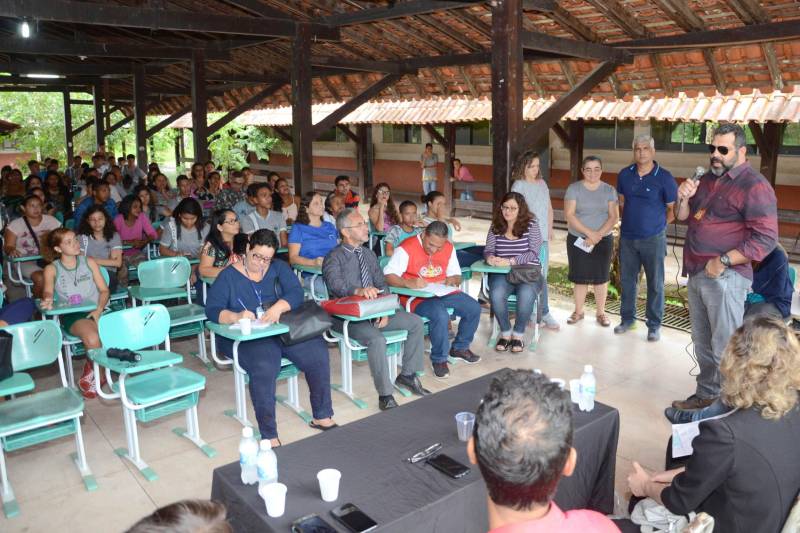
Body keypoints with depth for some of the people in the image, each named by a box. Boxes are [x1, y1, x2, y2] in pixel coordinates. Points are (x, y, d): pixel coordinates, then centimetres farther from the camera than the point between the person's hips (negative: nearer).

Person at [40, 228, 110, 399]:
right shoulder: (52, 269, 8)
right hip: (71, 316, -2)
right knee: (92, 338, -33)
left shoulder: (89, 262, 12)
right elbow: (48, 291, -7)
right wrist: (47, 300, -32)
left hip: (95, 310, 2)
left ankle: (91, 373, -3)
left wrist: (99, 309, -9)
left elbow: (104, 290, 9)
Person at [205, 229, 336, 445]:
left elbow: (296, 292, -2)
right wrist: (236, 317, -30)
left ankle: (322, 416, -5)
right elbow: (212, 310, -9)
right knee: (265, 365, -34)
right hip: (246, 337, -4)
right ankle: (268, 435, -26)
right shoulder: (228, 276, 3)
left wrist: (278, 307, -24)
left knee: (317, 351, -20)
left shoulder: (278, 268, 12)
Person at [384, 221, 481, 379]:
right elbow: (388, 276, -21)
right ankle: (439, 359, -10)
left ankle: (460, 348, 15)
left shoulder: (449, 248, 6)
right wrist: (408, 283, -39)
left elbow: (457, 276, 15)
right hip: (417, 297, -6)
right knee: (441, 315, -34)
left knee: (474, 308, -9)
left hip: (443, 293, 7)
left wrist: (453, 280, -11)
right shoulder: (407, 248, -13)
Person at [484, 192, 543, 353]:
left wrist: (510, 261, -25)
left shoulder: (531, 225, -1)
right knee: (496, 294, -32)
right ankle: (505, 333, -7)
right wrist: (490, 257, -22)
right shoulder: (496, 226, 7)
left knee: (526, 294, -35)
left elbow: (533, 253, -11)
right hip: (502, 273, 2)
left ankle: (518, 334, -10)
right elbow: (488, 249, 5)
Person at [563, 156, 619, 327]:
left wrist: (598, 235, -16)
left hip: (603, 240, 1)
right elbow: (569, 215, -11)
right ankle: (578, 311, 20)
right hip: (578, 240, -1)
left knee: (600, 277, 6)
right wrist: (589, 233, -18)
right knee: (580, 277, 5)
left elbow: (614, 216, -3)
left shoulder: (609, 190, 2)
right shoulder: (573, 188, -4)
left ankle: (601, 313, 19)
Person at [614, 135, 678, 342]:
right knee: (627, 280, 13)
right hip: (627, 238, 4)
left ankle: (654, 325, 14)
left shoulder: (664, 177, -10)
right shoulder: (624, 175, 2)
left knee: (655, 283, 4)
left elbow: (673, 209, -2)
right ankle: (628, 318, 27)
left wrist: (657, 224, 4)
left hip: (653, 239, -4)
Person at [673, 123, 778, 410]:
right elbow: (685, 217, 22)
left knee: (724, 349, -5)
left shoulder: (754, 186, -11)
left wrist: (723, 262, -21)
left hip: (725, 278, -8)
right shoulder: (708, 179, 14)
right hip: (697, 274, 8)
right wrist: (684, 198, 1)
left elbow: (765, 238, -17)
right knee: (702, 344, 17)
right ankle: (706, 395, 29)